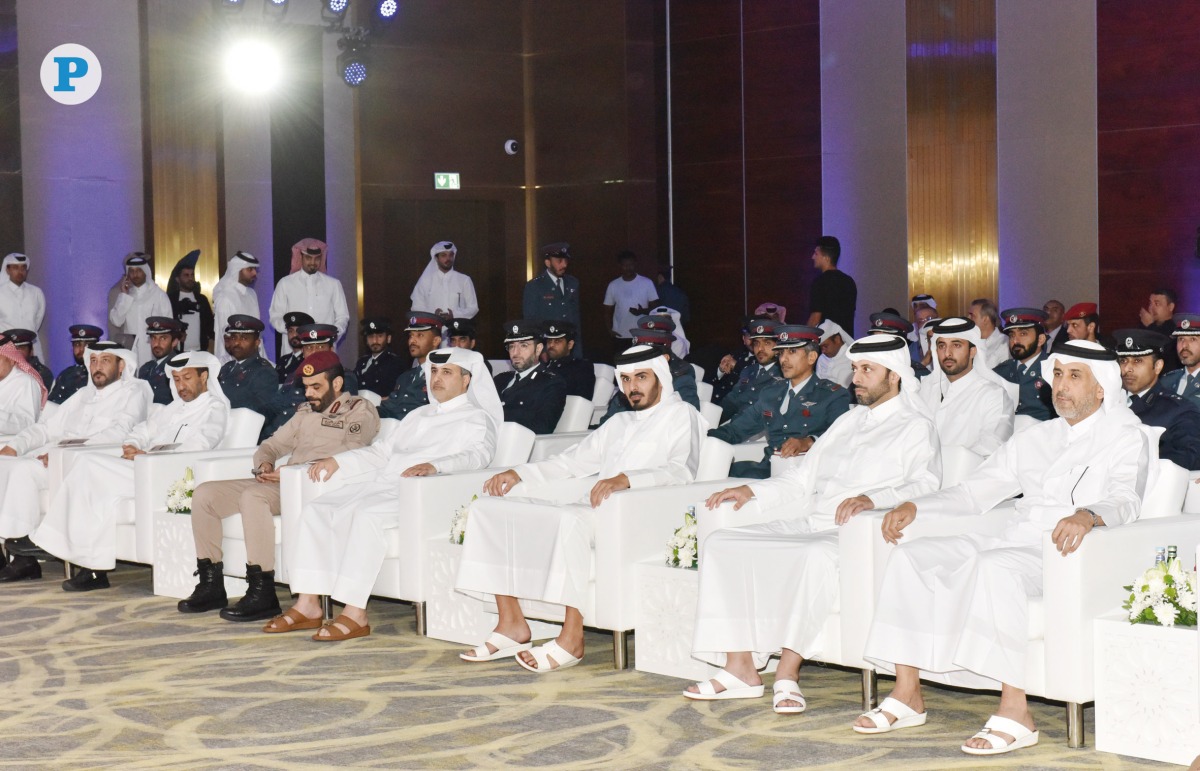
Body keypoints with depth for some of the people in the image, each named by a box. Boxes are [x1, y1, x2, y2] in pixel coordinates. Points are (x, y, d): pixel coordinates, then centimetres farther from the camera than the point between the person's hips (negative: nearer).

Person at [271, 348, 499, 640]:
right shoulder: (417, 416, 32)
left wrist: (434, 466, -32)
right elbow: (380, 451, 31)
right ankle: (307, 605, -14)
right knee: (316, 510, -12)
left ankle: (355, 613, -35)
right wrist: (336, 460, 16)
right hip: (380, 484, 8)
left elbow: (478, 454, -14)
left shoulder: (476, 418, 7)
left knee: (366, 514, -35)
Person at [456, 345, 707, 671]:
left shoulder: (681, 415, 5)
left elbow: (681, 470, -14)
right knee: (487, 508, -4)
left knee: (573, 519, -41)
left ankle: (571, 638, -34)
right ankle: (511, 624, -8)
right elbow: (573, 460, 33)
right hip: (595, 509, 8)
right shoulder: (619, 423, 30)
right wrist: (518, 473, 17)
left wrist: (625, 479, -31)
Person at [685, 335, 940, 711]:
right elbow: (803, 479, 28)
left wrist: (873, 498, -33)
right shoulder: (847, 422, 27)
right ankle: (740, 668, -16)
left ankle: (788, 673, -33)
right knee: (723, 543, -11)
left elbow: (925, 484, -15)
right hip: (808, 526, 7)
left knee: (816, 556, -40)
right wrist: (751, 491, 13)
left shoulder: (916, 429, 3)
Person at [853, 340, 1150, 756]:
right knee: (910, 556, -11)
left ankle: (1015, 713, -35)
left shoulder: (1125, 436, 3)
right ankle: (907, 695, -10)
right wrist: (914, 506, 7)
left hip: (1067, 555, -7)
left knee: (996, 565, -38)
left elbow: (1125, 500, -17)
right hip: (1012, 544, 7)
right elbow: (973, 491, 23)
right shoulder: (1035, 438, 23)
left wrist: (1088, 516, -40)